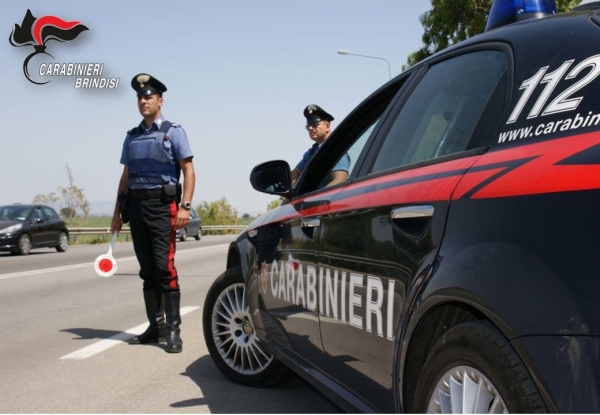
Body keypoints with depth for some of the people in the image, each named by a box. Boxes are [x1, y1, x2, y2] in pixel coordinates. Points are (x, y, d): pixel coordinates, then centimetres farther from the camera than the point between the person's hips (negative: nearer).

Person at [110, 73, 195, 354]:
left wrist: (185, 206, -15)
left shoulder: (173, 132, 2)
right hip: (136, 206, 6)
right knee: (147, 270, 8)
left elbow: (189, 171, -4)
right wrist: (118, 210, 15)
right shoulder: (131, 137, 16)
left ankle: (173, 329, -8)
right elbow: (126, 176, 19)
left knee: (164, 267, -12)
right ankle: (156, 326, 14)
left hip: (162, 205, -5)